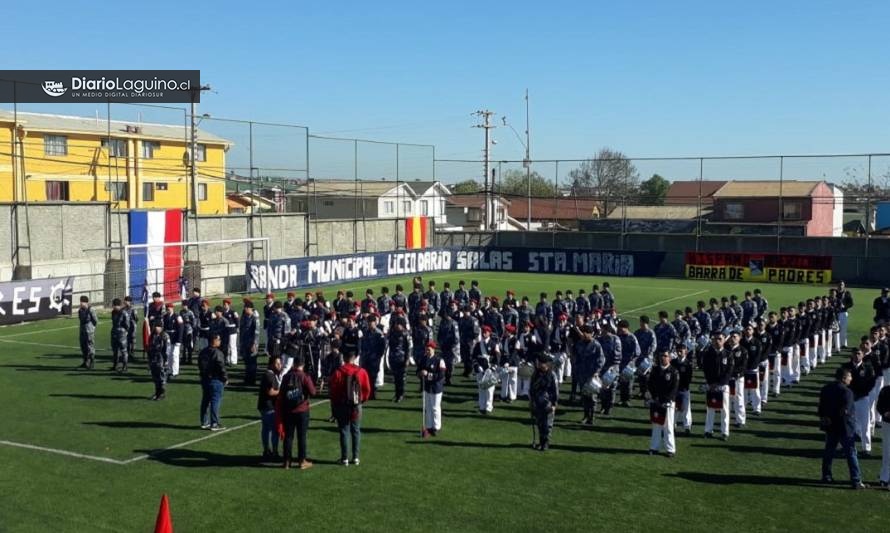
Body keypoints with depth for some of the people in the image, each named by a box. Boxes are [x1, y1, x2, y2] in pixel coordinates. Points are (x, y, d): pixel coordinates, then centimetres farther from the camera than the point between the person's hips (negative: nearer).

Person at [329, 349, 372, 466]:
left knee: (344, 432, 5)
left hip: (342, 406, -1)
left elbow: (333, 391, -6)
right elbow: (367, 389, -1)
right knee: (356, 432, 11)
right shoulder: (361, 372, -5)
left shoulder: (338, 372, -10)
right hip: (356, 407, 2)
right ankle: (355, 457, 11)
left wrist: (334, 407, 5)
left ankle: (344, 458, 6)